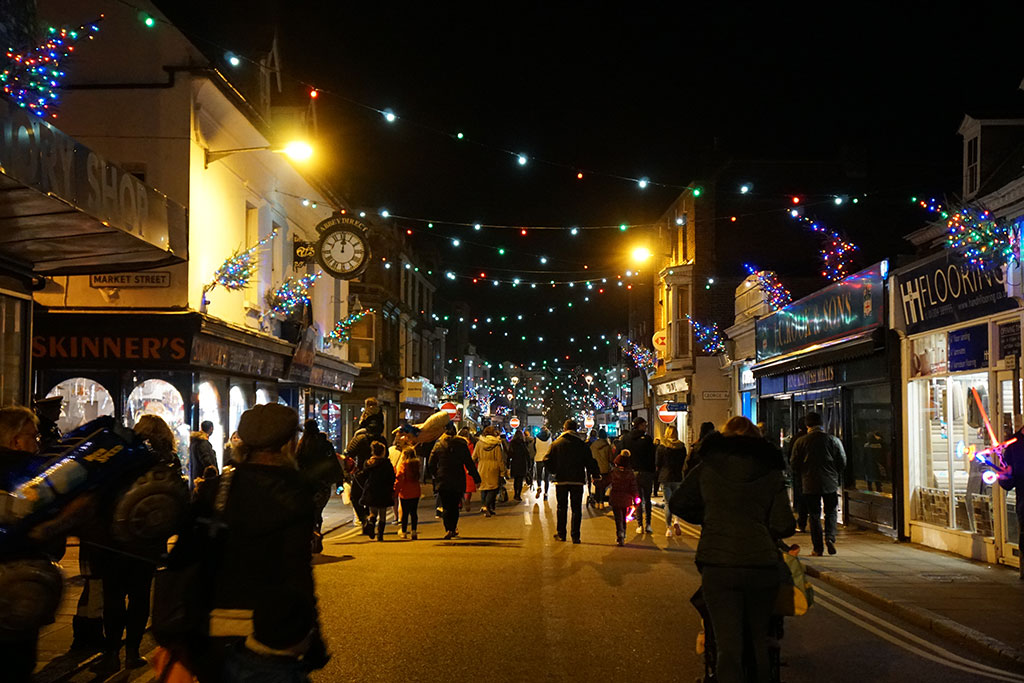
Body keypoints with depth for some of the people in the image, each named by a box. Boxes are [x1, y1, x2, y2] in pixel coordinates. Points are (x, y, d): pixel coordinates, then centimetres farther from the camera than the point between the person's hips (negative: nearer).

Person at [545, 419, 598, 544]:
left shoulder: (556, 443, 0)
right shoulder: (582, 444, -1)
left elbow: (548, 461, -1)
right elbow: (590, 462, -1)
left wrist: (555, 472, 15)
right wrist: (593, 475, 11)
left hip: (561, 480, 1)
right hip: (578, 480, -1)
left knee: (562, 507, 12)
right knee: (576, 508, 4)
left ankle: (561, 534, 16)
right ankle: (575, 536, 1)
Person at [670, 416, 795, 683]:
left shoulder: (707, 467, 6)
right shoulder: (771, 472, 5)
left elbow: (678, 504, 12)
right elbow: (784, 526, 1)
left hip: (718, 565, -1)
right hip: (762, 565, 1)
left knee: (728, 644, 0)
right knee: (758, 641, 19)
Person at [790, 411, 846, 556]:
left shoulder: (800, 442, -4)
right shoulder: (833, 440, -2)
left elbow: (794, 465, 0)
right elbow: (842, 462, 2)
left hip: (809, 484, 0)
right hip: (830, 483, 0)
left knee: (814, 515, 6)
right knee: (831, 512, 14)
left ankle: (817, 548, 5)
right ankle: (830, 537, -8)